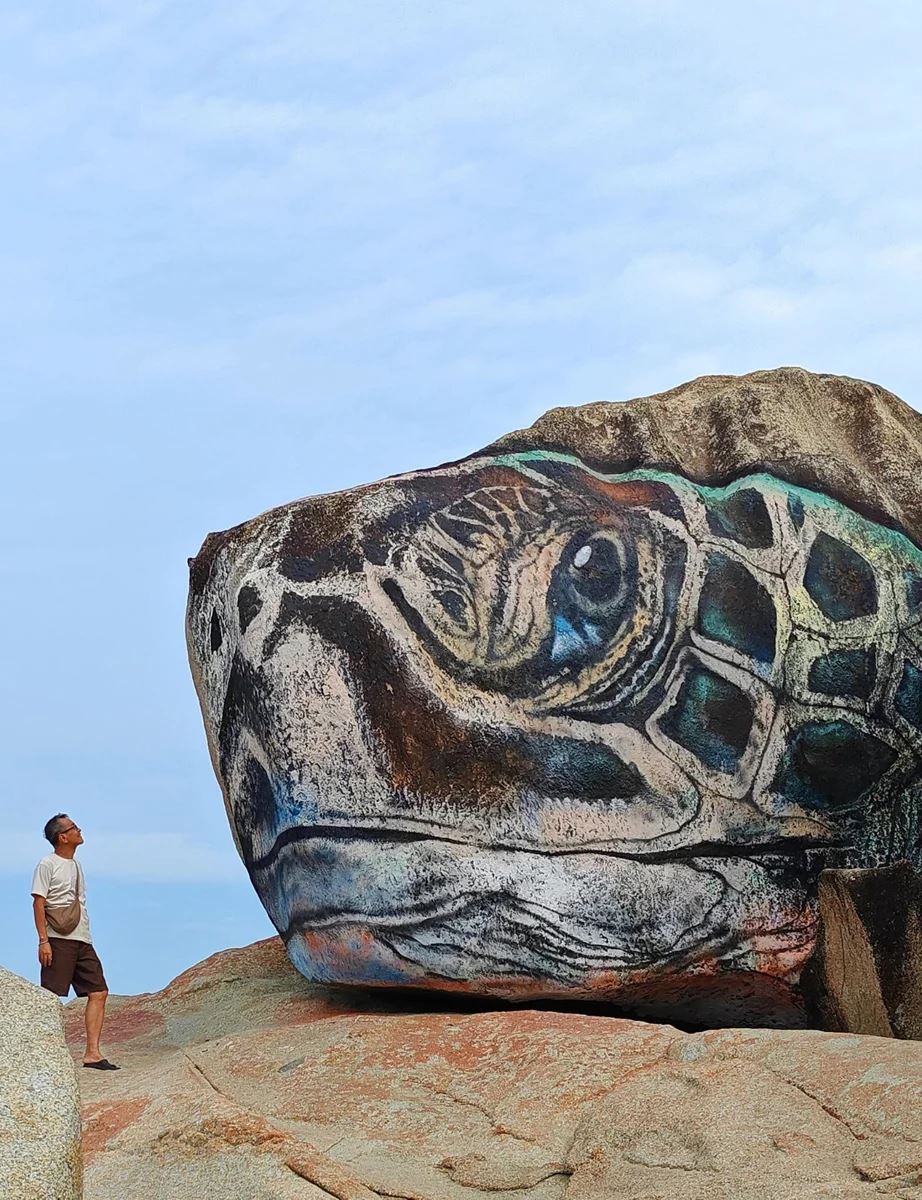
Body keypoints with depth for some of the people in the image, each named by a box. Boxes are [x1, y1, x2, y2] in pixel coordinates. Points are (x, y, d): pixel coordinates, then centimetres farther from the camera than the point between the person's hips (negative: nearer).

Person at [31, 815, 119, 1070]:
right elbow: (39, 903, -9)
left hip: (82, 941, 8)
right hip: (58, 940, -8)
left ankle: (92, 1053, 1)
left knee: (99, 992, 0)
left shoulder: (76, 865, 20)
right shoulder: (48, 865, -3)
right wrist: (43, 941, -17)